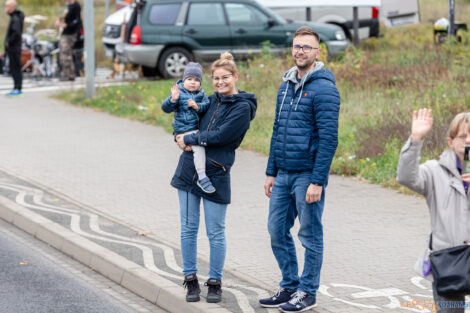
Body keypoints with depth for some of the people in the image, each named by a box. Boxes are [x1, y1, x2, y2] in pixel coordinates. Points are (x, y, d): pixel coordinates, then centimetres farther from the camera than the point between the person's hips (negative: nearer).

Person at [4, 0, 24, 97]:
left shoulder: (15, 19, -17)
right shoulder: (14, 17, 14)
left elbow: (16, 33, -30)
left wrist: (8, 42, -18)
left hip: (14, 48, -10)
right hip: (12, 48, 10)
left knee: (15, 68, -6)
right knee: (14, 68, 13)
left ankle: (18, 89, -4)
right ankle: (17, 88, 17)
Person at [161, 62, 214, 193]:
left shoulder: (201, 94, 11)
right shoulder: (179, 93, -5)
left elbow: (207, 105, 0)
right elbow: (166, 108, -11)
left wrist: (198, 107, -20)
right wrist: (173, 99, -29)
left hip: (198, 128, 7)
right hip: (184, 130, -7)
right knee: (199, 147, -25)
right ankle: (202, 177, -26)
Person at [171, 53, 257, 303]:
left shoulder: (242, 107, -7)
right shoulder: (211, 101, 13)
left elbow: (220, 136, -16)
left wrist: (189, 139, -10)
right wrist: (182, 137, 0)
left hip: (215, 174, -6)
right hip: (189, 169, 6)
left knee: (215, 232, 1)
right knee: (188, 228, 8)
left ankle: (215, 283, 13)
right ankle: (191, 280, 17)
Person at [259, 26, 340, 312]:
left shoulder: (323, 89, -12)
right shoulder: (286, 85, 13)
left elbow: (328, 138, -16)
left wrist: (317, 181, -19)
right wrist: (271, 172, 15)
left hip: (308, 175, -8)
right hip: (283, 174, 8)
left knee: (310, 235, 3)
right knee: (277, 230, 11)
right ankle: (290, 287, 23)